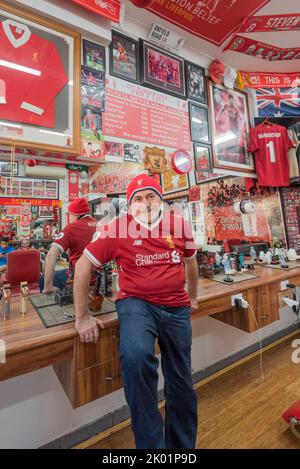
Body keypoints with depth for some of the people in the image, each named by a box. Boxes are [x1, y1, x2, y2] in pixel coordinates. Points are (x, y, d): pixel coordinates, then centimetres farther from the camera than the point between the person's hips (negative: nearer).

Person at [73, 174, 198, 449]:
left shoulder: (179, 225, 0)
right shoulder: (117, 229, -9)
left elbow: (190, 261, 16)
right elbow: (83, 266, -5)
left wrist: (193, 296, 26)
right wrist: (82, 317, -5)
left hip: (176, 308, 4)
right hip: (136, 303, -3)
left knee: (181, 383, 15)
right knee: (136, 357, -34)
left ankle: (182, 443, 45)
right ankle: (150, 442, -6)